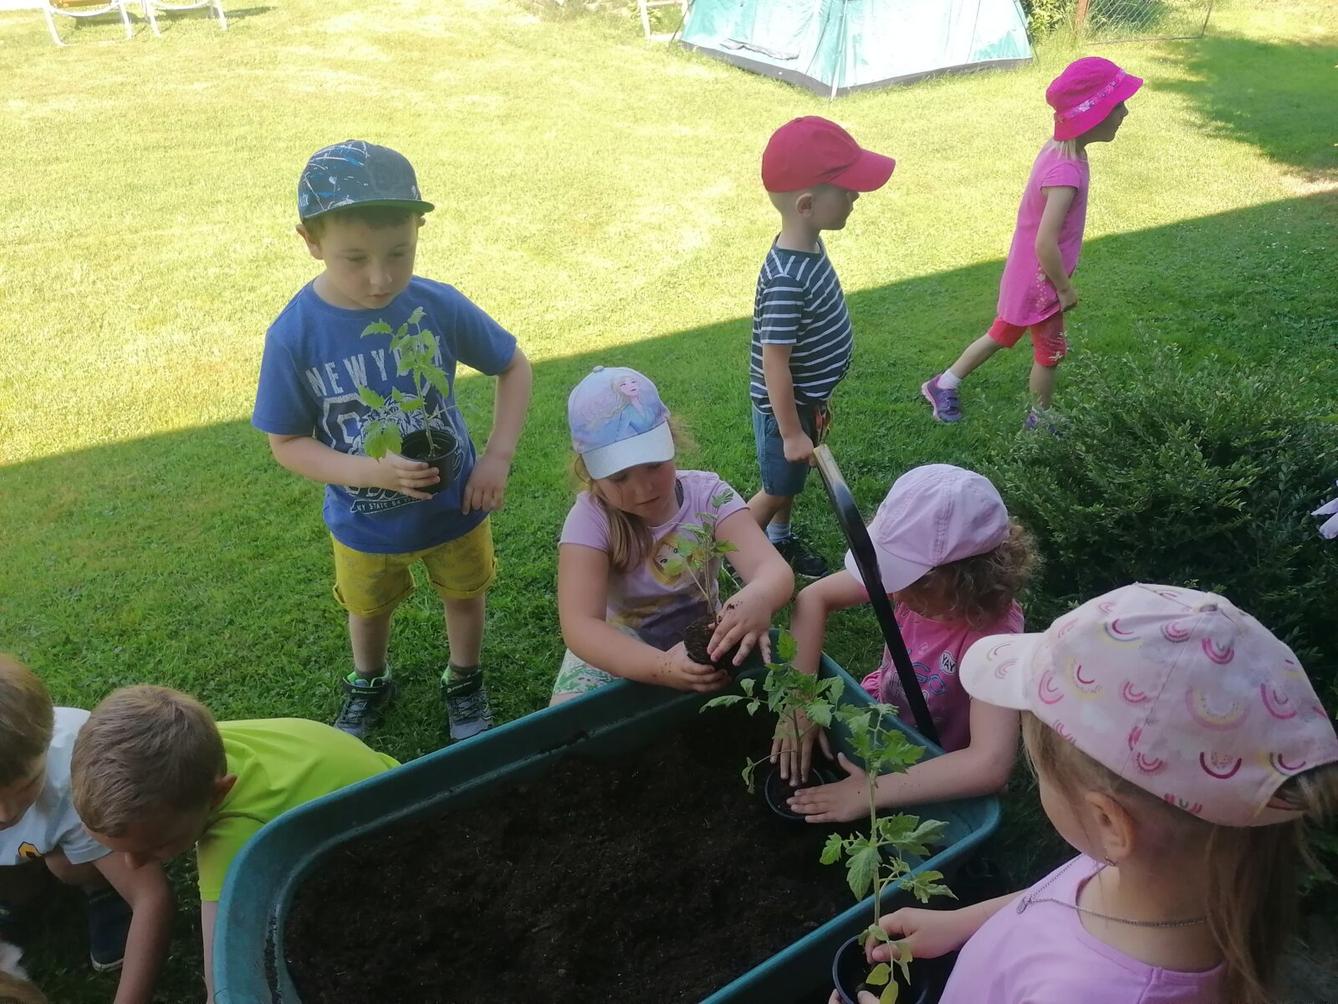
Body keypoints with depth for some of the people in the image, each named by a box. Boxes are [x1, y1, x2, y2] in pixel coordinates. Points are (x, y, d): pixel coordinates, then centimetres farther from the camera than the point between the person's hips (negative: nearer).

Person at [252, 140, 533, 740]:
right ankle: (369, 684, 59)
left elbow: (514, 366, -8)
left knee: (465, 597, 25)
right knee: (368, 609, 28)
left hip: (456, 505, 0)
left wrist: (498, 455, -18)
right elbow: (287, 443, -16)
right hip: (365, 522, 0)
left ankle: (464, 680, 55)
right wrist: (370, 472, -31)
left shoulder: (439, 305, -23)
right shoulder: (295, 334, -25)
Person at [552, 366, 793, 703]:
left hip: (705, 642, 2)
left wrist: (759, 598, -53)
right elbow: (580, 625, -31)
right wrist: (661, 667, -48)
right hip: (618, 654, -2)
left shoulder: (708, 496, -16)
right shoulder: (591, 518, -21)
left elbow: (775, 569, -28)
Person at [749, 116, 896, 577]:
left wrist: (818, 399, 18)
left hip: (806, 398, 8)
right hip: (785, 406, -8)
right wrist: (792, 431, -20)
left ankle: (780, 540, 49)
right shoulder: (787, 280, -34)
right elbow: (774, 363, -29)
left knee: (791, 481, 27)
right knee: (777, 487, 13)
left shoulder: (809, 248, -5)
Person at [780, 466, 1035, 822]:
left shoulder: (992, 633, -36)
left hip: (931, 767, -4)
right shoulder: (909, 569, -24)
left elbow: (991, 764, -45)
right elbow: (814, 597, -17)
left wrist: (870, 793, -41)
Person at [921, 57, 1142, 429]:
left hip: (1025, 275, 8)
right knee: (1049, 354, 14)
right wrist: (1065, 288, -17)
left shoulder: (1058, 148, -4)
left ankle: (943, 385, 38)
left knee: (1002, 334, 25)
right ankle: (1039, 421, 36)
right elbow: (1046, 245, -31)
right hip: (1040, 283, -8)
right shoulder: (1067, 173, -33)